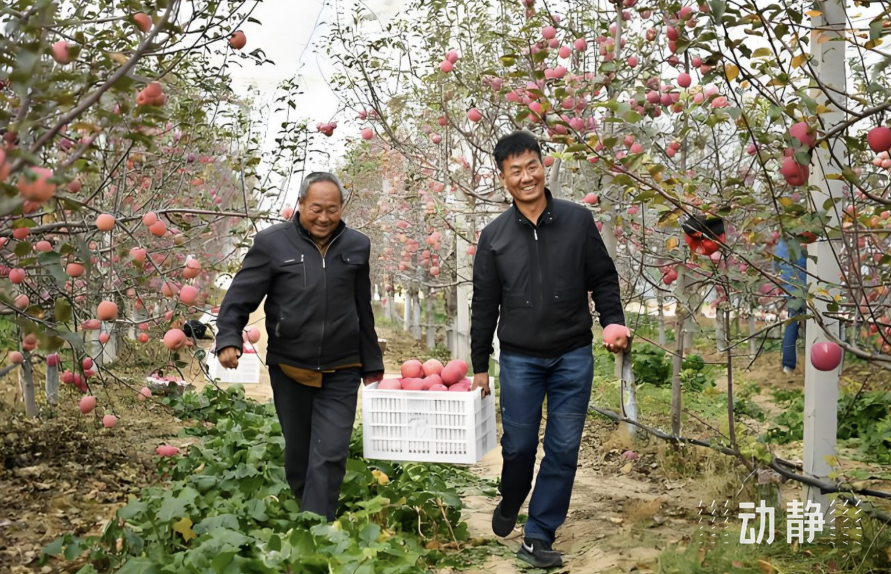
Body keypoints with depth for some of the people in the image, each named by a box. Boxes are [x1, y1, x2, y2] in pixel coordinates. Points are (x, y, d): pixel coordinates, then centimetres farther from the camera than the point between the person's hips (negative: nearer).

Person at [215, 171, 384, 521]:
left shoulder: (356, 246, 3)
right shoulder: (272, 243, -6)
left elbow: (363, 312, 10)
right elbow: (240, 297, -5)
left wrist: (372, 364, 13)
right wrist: (229, 339, -22)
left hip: (340, 374, 1)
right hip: (289, 370, 0)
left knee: (329, 456, -5)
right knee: (297, 452, 15)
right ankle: (297, 510, 38)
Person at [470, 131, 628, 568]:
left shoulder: (578, 220, -1)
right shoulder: (495, 236, 1)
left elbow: (603, 279, 5)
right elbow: (484, 306, 5)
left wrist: (613, 320, -12)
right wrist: (479, 366, 6)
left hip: (573, 356, 0)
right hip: (519, 359, 0)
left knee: (563, 449, 2)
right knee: (519, 445, 7)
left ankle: (538, 537, 15)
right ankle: (511, 501, 39)